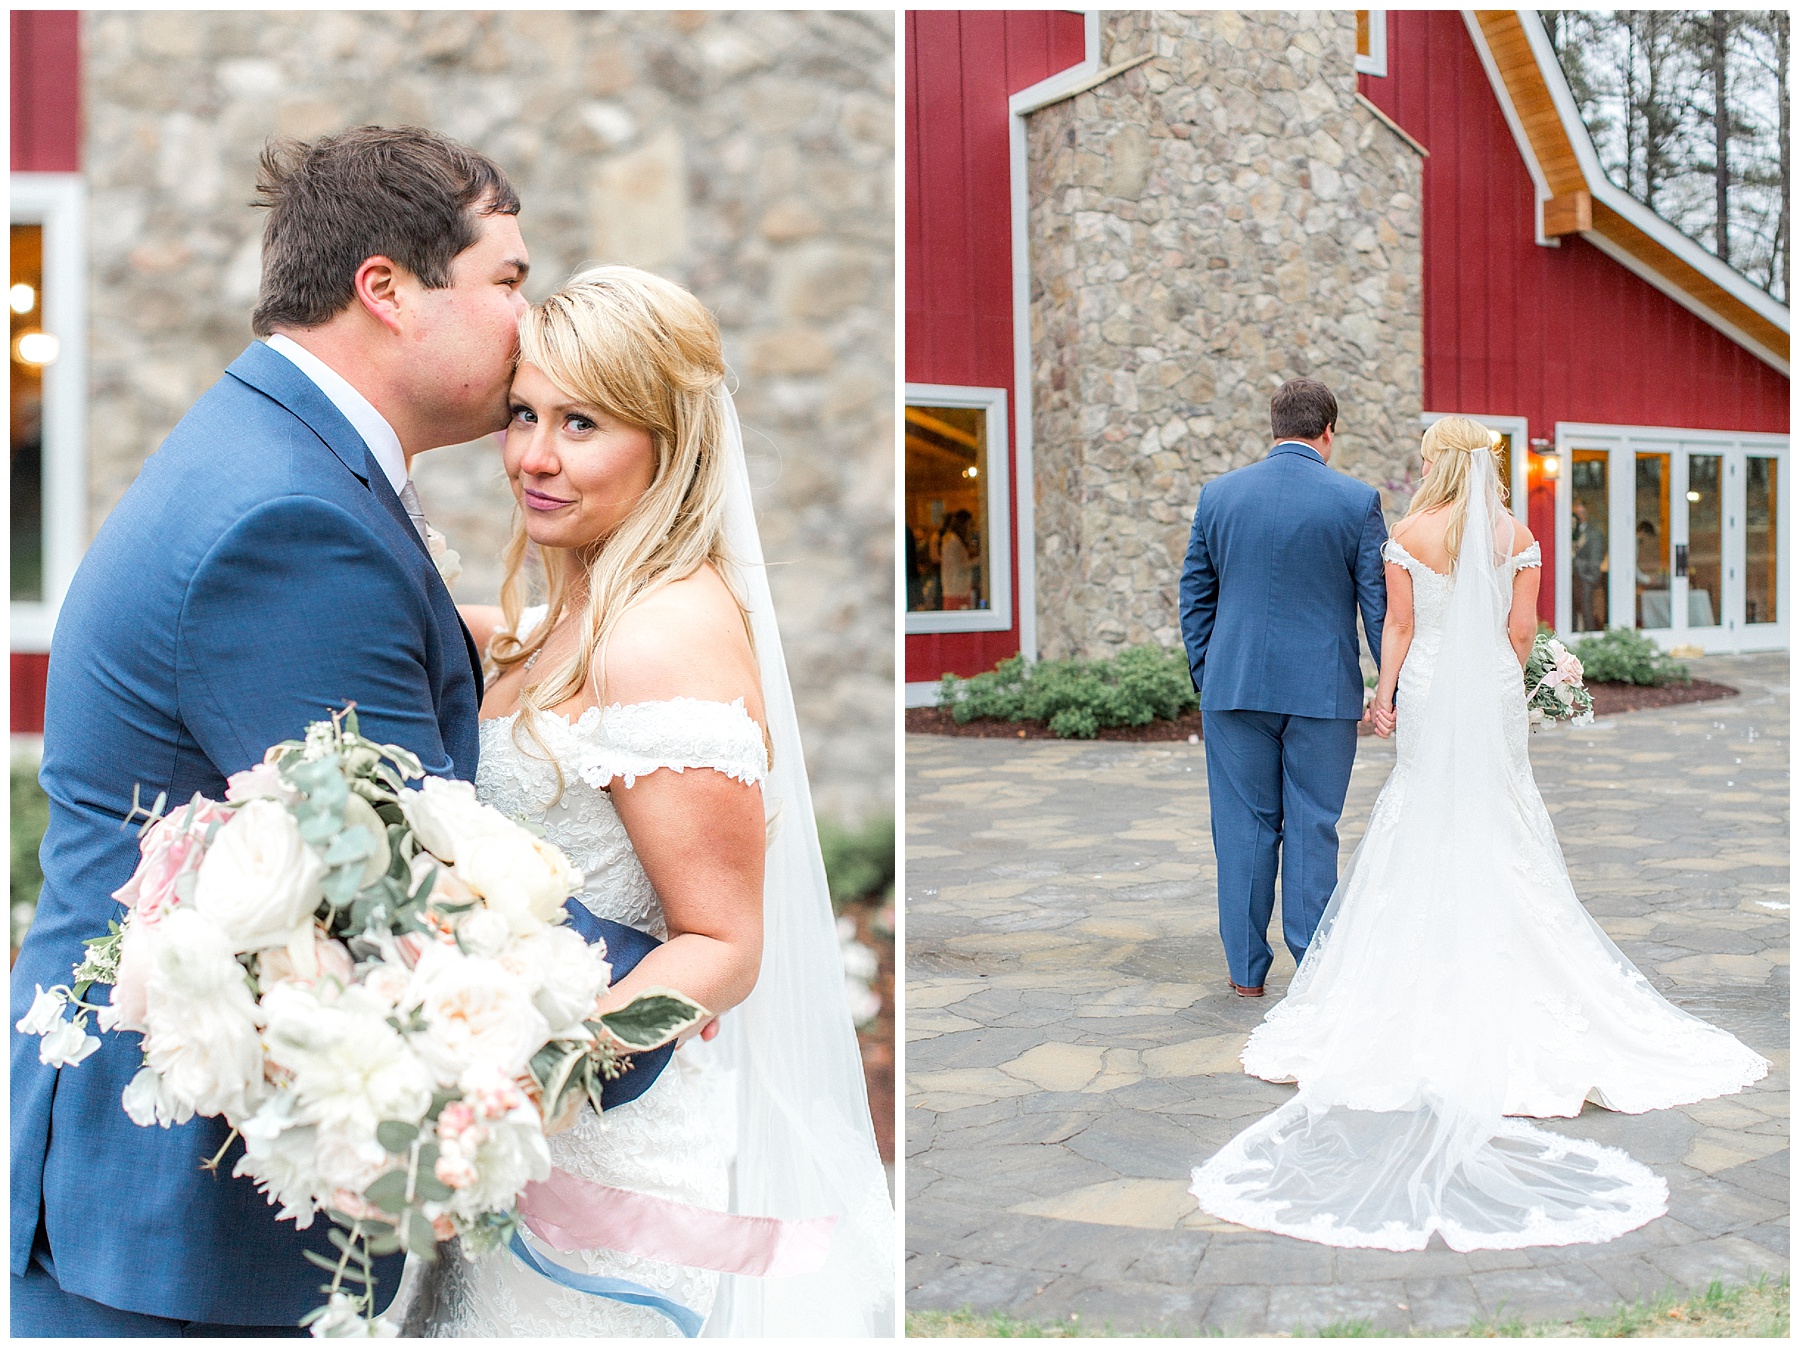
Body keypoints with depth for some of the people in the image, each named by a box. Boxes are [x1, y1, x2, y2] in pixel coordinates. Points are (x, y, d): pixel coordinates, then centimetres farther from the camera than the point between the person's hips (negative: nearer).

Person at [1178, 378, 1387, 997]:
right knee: (1312, 829, 6)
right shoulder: (1357, 500, -4)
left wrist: (1206, 678, 14)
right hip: (1323, 689, -2)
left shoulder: (1218, 494, 3)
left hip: (1234, 685, 2)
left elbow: (1195, 593, 7)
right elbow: (1379, 602, -3)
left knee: (1244, 825, 8)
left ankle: (1246, 967, 15)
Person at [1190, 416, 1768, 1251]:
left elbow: (1399, 626, -4)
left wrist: (1384, 695, 5)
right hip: (1495, 692, 2)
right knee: (1500, 827, 9)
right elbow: (1522, 632, 1)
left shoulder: (1409, 536, -5)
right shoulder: (1518, 538, 0)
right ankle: (1505, 969, 11)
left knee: (1425, 825, 7)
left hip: (1430, 690, -1)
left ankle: (1426, 965, 10)